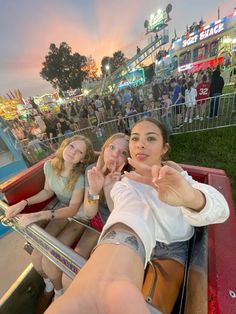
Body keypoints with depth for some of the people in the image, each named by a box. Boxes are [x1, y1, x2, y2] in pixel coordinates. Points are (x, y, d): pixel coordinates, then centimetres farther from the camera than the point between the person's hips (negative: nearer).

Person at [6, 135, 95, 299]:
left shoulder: (80, 177, -27)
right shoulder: (50, 165, -11)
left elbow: (73, 209, -23)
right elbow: (48, 191, 4)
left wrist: (38, 215, -29)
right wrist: (23, 202, -6)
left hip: (78, 217, -4)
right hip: (60, 211, 5)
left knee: (49, 261, -11)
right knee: (36, 257, -1)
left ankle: (58, 292, 26)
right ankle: (48, 283, 35)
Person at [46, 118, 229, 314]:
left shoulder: (177, 177, -9)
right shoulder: (124, 184, -13)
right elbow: (133, 213, -35)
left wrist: (191, 197, -49)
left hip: (174, 247, 1)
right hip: (141, 244, 0)